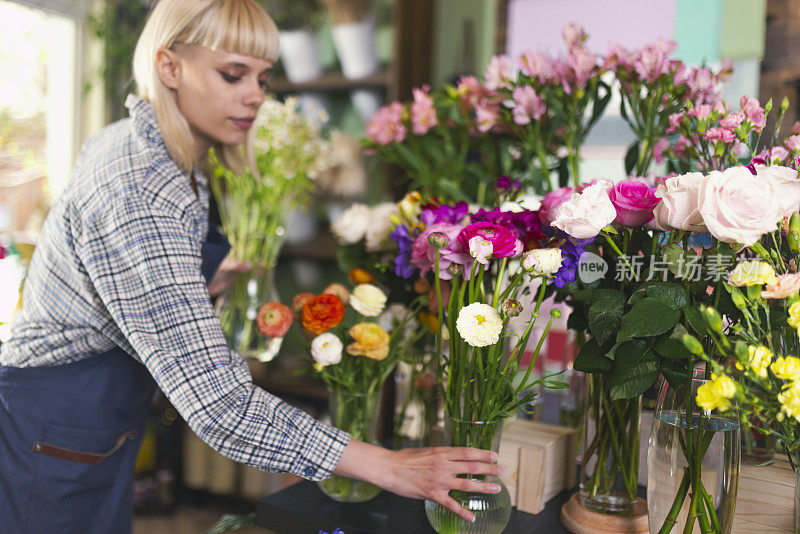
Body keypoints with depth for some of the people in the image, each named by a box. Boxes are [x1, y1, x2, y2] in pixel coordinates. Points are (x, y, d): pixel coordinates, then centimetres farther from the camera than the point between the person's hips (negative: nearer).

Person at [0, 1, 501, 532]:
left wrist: (200, 279, 8)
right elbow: (218, 403, -37)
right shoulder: (137, 193, -32)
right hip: (54, 444, -9)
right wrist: (386, 467, -34)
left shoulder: (131, 143, -1)